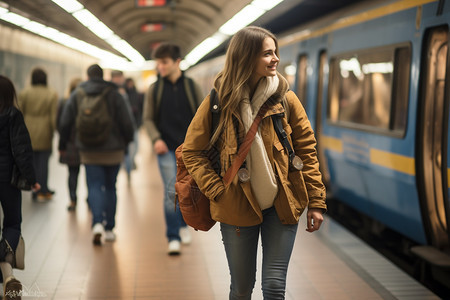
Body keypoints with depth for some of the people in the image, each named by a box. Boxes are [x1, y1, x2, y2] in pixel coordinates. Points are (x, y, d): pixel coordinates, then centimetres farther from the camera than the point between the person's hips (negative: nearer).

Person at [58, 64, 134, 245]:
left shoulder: (77, 95, 3)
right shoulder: (114, 94, -3)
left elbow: (65, 123, 5)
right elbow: (127, 123, -7)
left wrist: (62, 143, 19)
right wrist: (127, 140, 12)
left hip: (88, 152, 0)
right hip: (113, 150, 0)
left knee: (94, 187, 1)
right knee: (110, 188, 10)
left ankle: (97, 223, -21)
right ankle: (109, 228, 14)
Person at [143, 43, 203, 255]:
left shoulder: (192, 87, 2)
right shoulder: (154, 90, 2)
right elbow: (148, 118, 4)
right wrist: (156, 139, -13)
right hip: (166, 149, -1)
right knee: (171, 192, -9)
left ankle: (183, 224, 37)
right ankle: (173, 238, -2)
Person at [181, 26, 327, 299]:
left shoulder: (286, 99, -2)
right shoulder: (218, 102, -5)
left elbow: (307, 150, 1)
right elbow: (192, 152, -1)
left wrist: (316, 202, -2)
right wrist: (218, 191, -11)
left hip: (282, 205, 1)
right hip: (237, 206, 0)